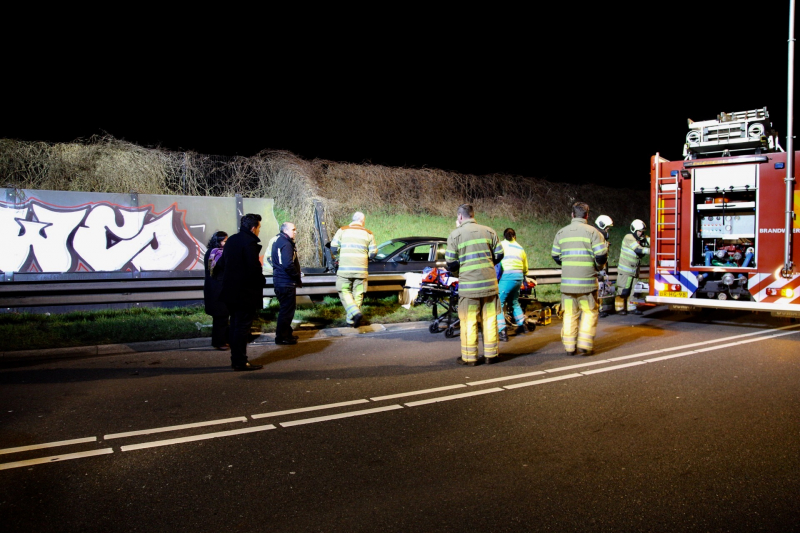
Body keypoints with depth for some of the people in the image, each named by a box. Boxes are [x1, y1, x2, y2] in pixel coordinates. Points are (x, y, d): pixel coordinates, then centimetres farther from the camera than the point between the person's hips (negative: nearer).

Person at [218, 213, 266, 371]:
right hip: (246, 293, -9)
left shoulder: (231, 240, 11)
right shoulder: (250, 242, -17)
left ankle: (235, 359, 22)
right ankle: (240, 362, 1)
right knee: (243, 327, -3)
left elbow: (223, 262, 15)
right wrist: (260, 281, -5)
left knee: (235, 325, 15)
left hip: (232, 291, 9)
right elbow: (254, 267, -21)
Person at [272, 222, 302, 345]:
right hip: (286, 283, -11)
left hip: (280, 281, 11)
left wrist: (296, 275, 16)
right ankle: (282, 336, 2)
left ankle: (286, 333, 29)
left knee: (287, 308, 20)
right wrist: (298, 278, -14)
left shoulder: (278, 241, 16)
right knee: (287, 310, -3)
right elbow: (288, 265, -26)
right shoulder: (286, 244, -17)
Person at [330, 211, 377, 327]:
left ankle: (355, 313, -17)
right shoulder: (368, 233, 7)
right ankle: (351, 320, 12)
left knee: (344, 292, 6)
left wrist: (338, 258, 17)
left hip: (345, 269, -1)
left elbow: (334, 247, -1)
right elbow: (373, 252, 5)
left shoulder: (342, 230, 4)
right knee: (358, 294, 10)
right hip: (361, 269, 1)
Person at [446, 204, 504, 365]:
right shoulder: (489, 231, 7)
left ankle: (469, 357, 8)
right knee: (489, 319, 10)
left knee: (469, 321, 4)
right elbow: (499, 255, 8)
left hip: (468, 285, -3)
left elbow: (451, 263, -5)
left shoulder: (455, 234, -3)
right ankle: (491, 355, 17)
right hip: (489, 283, 3)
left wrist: (457, 273, 15)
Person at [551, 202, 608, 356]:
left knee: (570, 313, 9)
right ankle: (585, 344, 3)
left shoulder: (561, 232, 7)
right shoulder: (592, 232, -4)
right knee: (589, 312, 8)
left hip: (567, 280, 3)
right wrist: (597, 266, 11)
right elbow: (601, 255, -9)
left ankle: (570, 346, 11)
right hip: (587, 280, -3)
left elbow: (555, 256, 11)